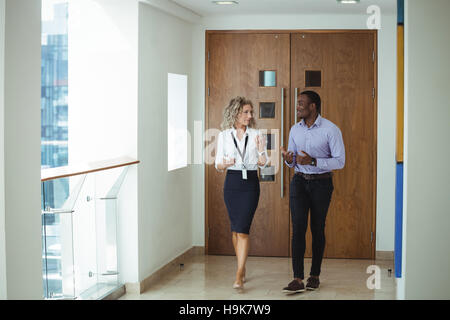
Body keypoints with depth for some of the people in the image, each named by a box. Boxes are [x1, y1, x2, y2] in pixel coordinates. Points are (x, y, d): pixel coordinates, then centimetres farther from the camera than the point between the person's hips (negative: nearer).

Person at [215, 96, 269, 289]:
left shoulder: (256, 135, 2)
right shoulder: (224, 136, 4)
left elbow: (263, 164, 2)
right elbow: (218, 165, 6)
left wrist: (261, 151, -16)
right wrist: (225, 163, -15)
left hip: (250, 183, -2)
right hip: (232, 183, 2)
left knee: (242, 228, -11)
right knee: (235, 229, 9)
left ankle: (239, 276, -13)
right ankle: (242, 267, 26)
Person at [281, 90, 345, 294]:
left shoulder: (331, 130, -9)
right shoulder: (295, 130, 7)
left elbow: (340, 161, -12)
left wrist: (313, 161, -23)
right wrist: (289, 159, -10)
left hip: (321, 183, -3)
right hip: (299, 181, 3)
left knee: (317, 229, 5)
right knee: (298, 227, -8)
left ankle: (314, 275, 19)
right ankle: (298, 280, -11)